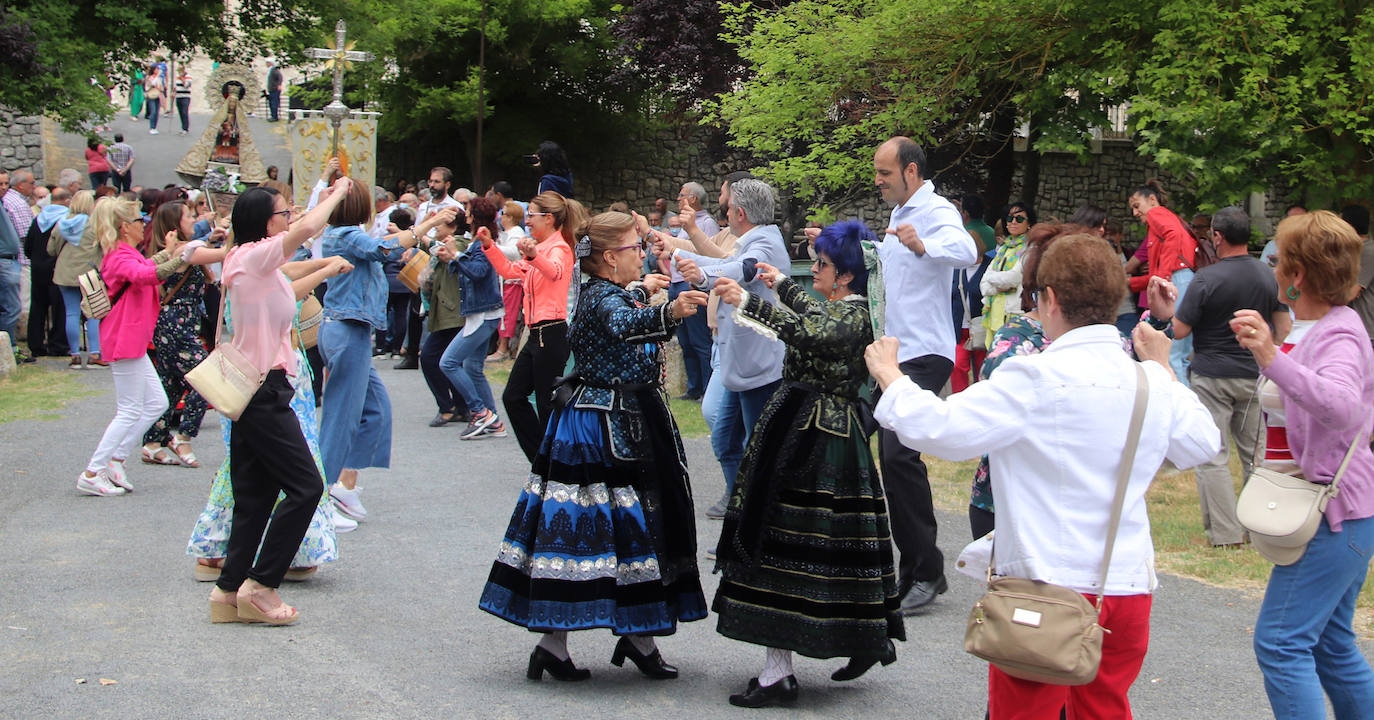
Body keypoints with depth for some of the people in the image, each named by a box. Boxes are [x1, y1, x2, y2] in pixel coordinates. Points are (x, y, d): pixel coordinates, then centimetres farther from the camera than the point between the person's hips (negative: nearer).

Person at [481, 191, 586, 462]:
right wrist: (489, 246, 15)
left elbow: (554, 271, -35)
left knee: (547, 404, -6)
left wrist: (534, 256, -55)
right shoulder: (541, 248, 19)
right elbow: (509, 270, 26)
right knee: (513, 397, 12)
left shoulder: (558, 247, -12)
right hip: (537, 334, 10)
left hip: (551, 333, -10)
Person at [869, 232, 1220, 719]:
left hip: (1045, 585, -6)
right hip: (1129, 588, 6)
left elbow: (937, 428, -18)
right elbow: (1202, 445, 23)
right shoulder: (1153, 383, 4)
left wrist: (888, 374, -1)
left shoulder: (1036, 380, -15)